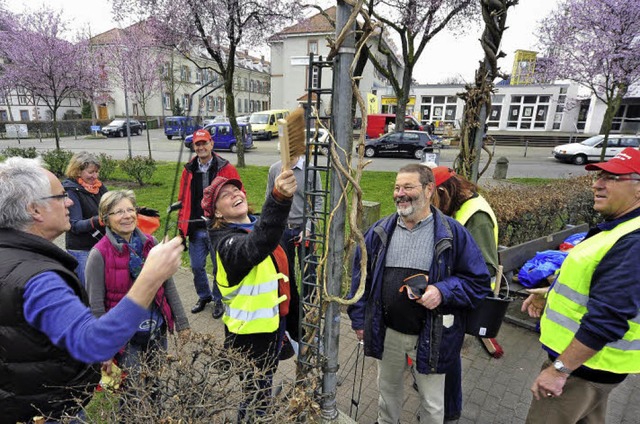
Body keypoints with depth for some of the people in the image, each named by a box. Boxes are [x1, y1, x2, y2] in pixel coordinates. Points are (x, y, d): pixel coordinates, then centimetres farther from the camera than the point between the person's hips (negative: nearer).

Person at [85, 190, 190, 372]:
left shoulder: (151, 244, -4)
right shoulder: (99, 255, -14)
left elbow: (168, 286, 2)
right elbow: (95, 306, -11)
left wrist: (181, 322, 3)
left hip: (157, 330, 4)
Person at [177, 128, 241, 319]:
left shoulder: (227, 169, -7)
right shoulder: (188, 170, 6)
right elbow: (183, 199, 10)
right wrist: (181, 225, 7)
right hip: (195, 230, 4)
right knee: (197, 267, 15)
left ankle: (218, 300, 32)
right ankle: (204, 296, 39)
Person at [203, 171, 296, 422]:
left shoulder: (256, 224, 1)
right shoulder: (228, 242, -26)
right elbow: (255, 247, -51)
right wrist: (279, 199, -65)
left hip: (271, 324, 8)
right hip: (250, 334, -8)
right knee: (257, 395, 9)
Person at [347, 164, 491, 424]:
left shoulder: (452, 233, -11)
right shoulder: (380, 231, -2)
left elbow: (479, 280, -6)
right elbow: (360, 276, 3)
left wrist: (443, 291, -23)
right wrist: (359, 320, 3)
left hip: (432, 337, -3)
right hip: (387, 333, 3)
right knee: (388, 389, 26)